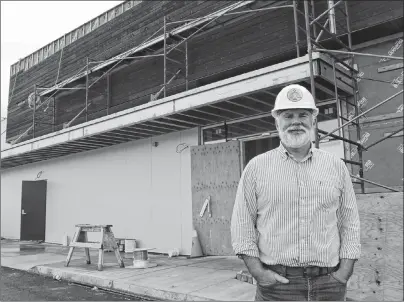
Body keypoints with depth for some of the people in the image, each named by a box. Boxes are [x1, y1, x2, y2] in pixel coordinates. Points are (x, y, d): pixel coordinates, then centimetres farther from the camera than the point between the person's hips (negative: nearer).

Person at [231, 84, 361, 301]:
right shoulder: (256, 167, -1)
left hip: (329, 283, 2)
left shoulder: (336, 166, 6)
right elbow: (242, 224, -2)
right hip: (276, 283, -2)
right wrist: (257, 271, -8)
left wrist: (344, 272, -1)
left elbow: (349, 224, 7)